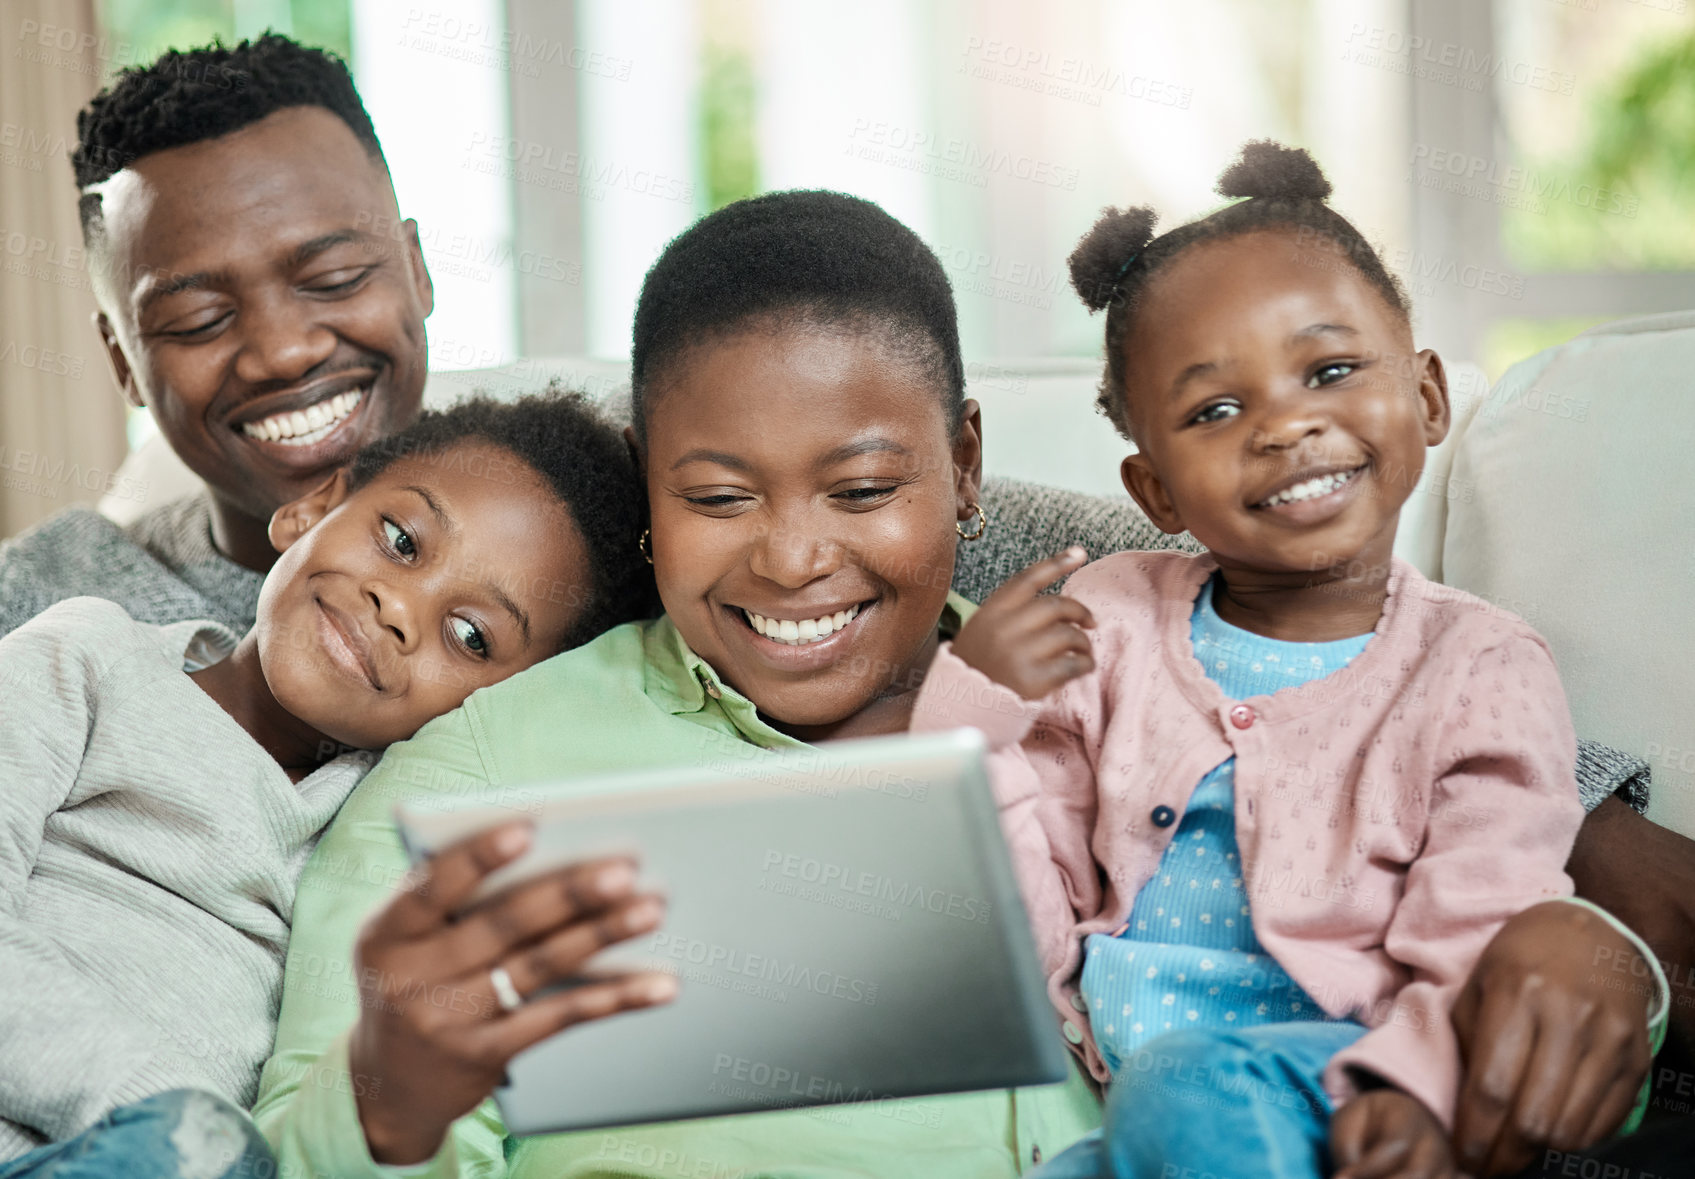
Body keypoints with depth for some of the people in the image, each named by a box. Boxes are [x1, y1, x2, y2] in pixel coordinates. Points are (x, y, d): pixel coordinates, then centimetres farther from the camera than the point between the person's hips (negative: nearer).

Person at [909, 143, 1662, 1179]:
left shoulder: (1483, 672, 2)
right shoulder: (1105, 625, 9)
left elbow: (1478, 957, -7)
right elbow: (1025, 930, 7)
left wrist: (1413, 1093, -28)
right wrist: (971, 720, -9)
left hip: (1321, 1090, -2)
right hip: (1096, 1096, 2)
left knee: (1186, 1089, -34)